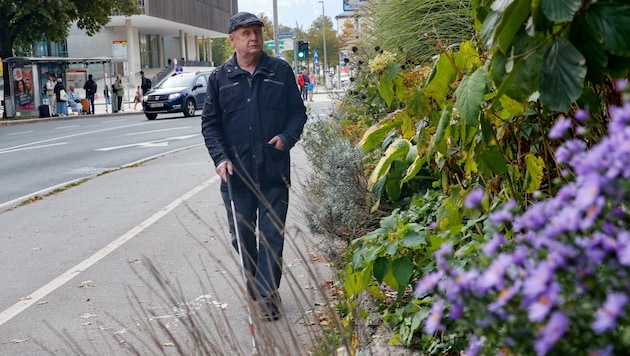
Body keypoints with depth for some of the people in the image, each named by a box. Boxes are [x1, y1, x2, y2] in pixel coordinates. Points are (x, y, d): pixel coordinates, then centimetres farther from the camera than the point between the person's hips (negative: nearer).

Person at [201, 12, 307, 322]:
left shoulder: (281, 71, 3)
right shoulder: (220, 78, 5)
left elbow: (298, 112, 9)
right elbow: (210, 123, 6)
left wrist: (287, 137, -10)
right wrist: (220, 157, -7)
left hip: (275, 172, -1)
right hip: (236, 174, 1)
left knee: (272, 234, -1)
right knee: (241, 235, 9)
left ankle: (266, 294, 5)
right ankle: (253, 286, 27)